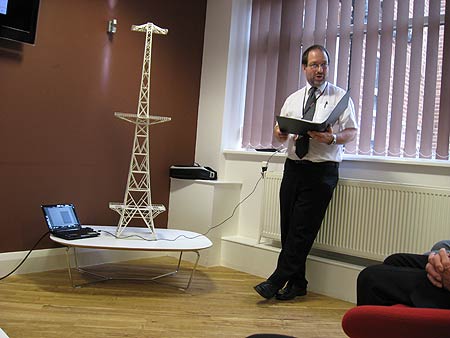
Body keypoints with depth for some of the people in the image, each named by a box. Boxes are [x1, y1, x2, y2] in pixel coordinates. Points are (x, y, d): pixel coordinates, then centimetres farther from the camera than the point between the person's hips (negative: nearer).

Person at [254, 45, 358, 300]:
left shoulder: (340, 97, 4)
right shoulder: (293, 99, 16)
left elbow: (352, 131, -2)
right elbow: (280, 130, 16)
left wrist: (332, 138, -21)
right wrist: (279, 133, -7)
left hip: (322, 171, -4)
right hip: (293, 167, 5)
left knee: (302, 229, -8)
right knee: (288, 226, 6)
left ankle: (277, 282, 1)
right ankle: (297, 283, 19)